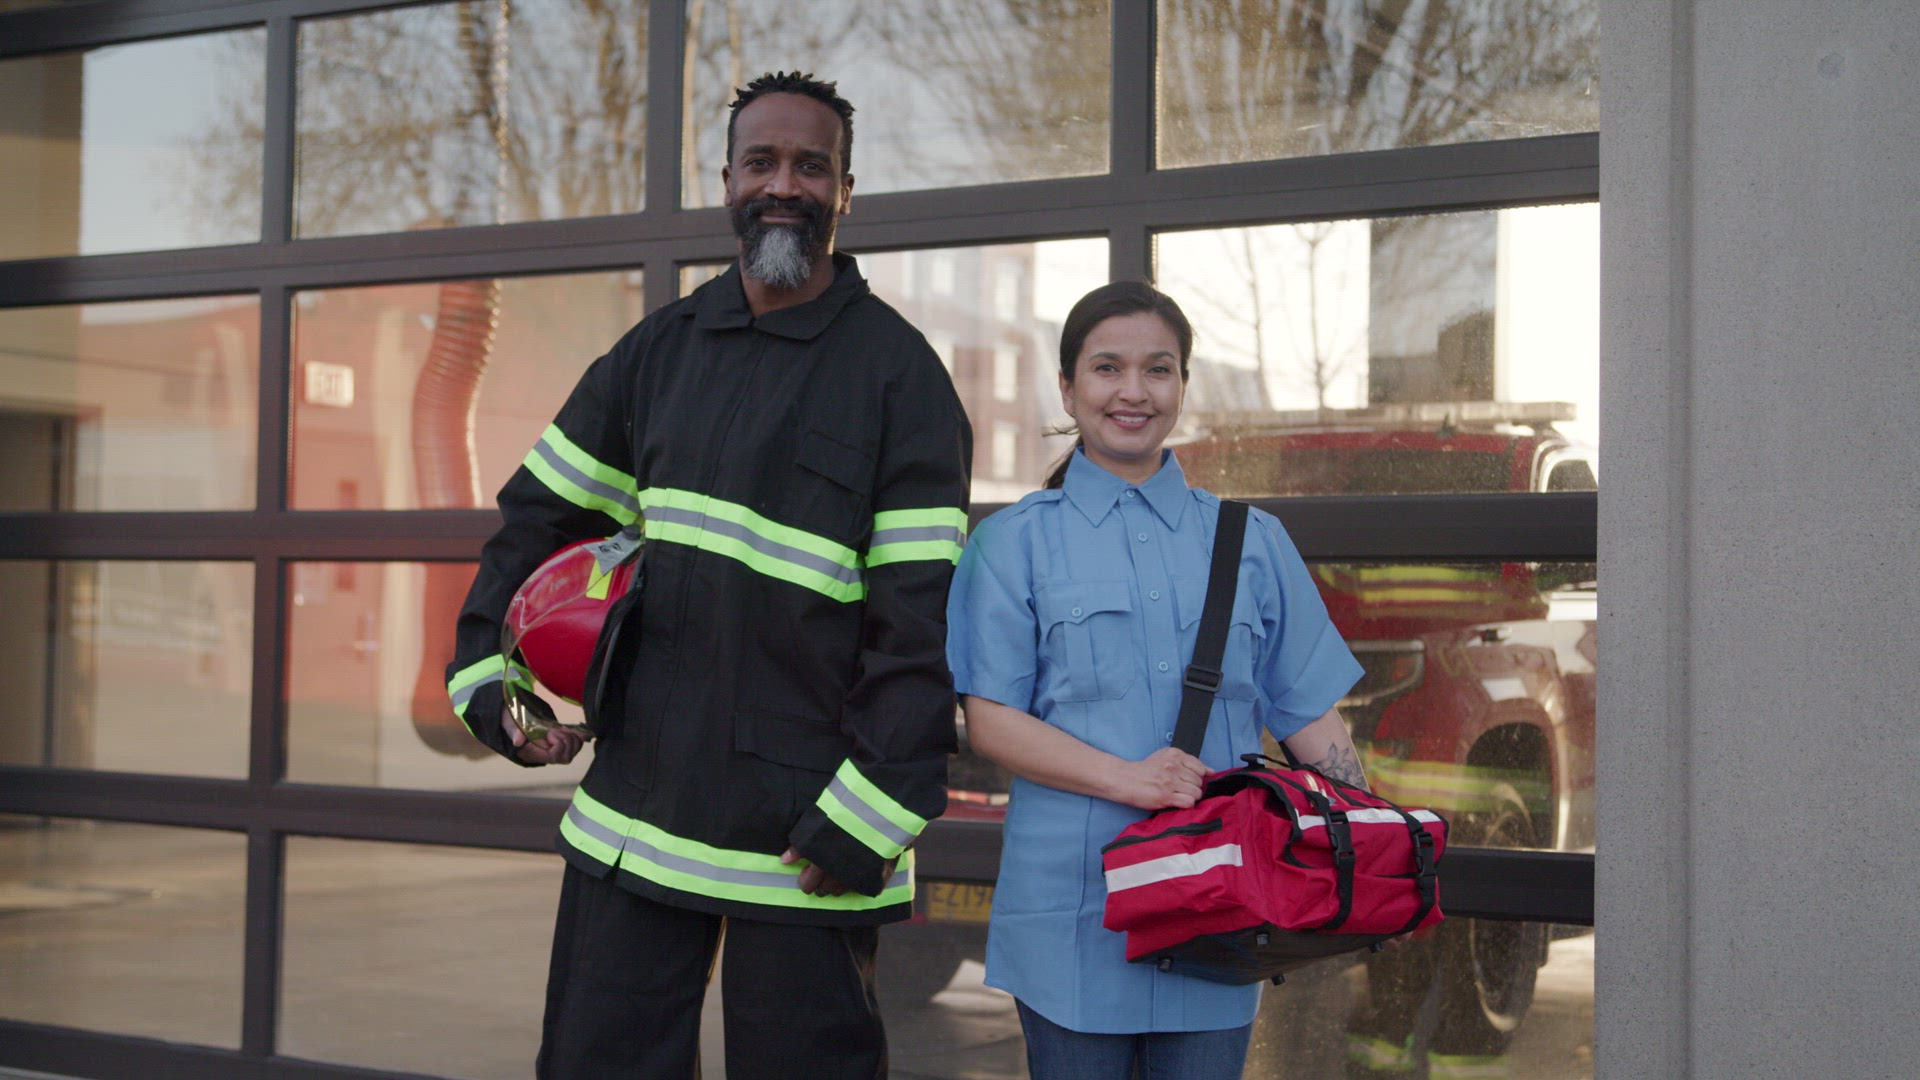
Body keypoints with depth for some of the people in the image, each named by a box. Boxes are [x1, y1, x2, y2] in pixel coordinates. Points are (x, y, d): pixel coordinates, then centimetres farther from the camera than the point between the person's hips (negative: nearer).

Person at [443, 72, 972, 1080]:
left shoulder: (897, 371, -5)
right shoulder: (658, 350, 10)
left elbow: (922, 618, -11)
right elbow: (538, 518, 17)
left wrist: (868, 819, -16)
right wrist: (488, 676, 2)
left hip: (801, 836, -4)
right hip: (634, 808, 5)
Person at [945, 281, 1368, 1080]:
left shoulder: (1252, 542, 13)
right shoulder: (1015, 542, 5)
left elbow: (1309, 714, 12)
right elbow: (989, 721, -2)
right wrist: (1123, 776, -17)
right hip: (1071, 907, -2)